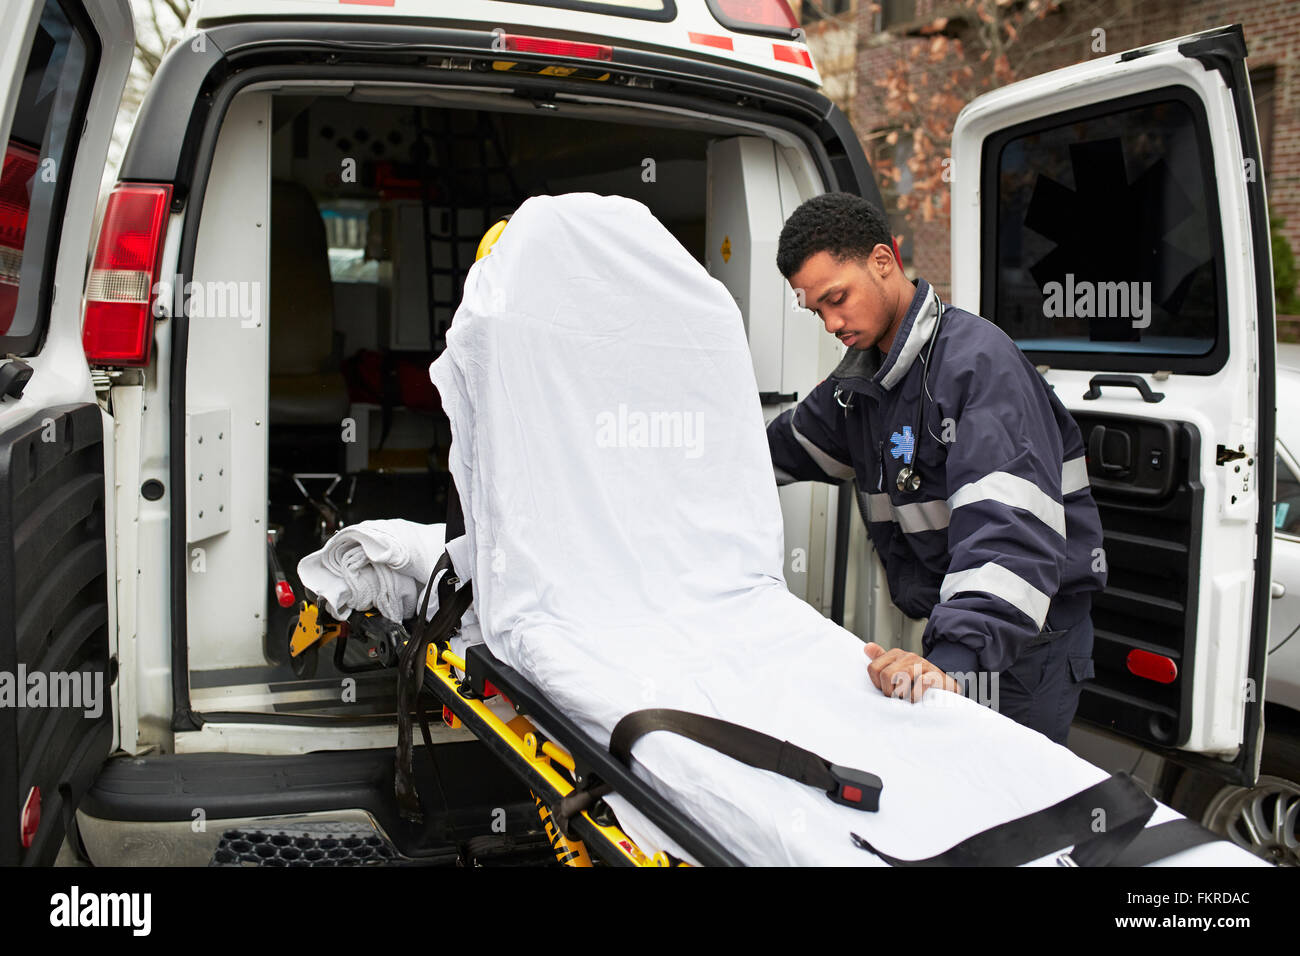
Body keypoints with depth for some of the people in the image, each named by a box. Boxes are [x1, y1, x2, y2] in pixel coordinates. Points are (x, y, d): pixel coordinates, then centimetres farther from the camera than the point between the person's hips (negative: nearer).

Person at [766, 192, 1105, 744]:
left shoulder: (976, 358, -22)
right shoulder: (861, 378, 7)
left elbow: (1012, 526, -34)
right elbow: (785, 448, 25)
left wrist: (956, 658, -43)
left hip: (1029, 633, -7)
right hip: (949, 626, 8)